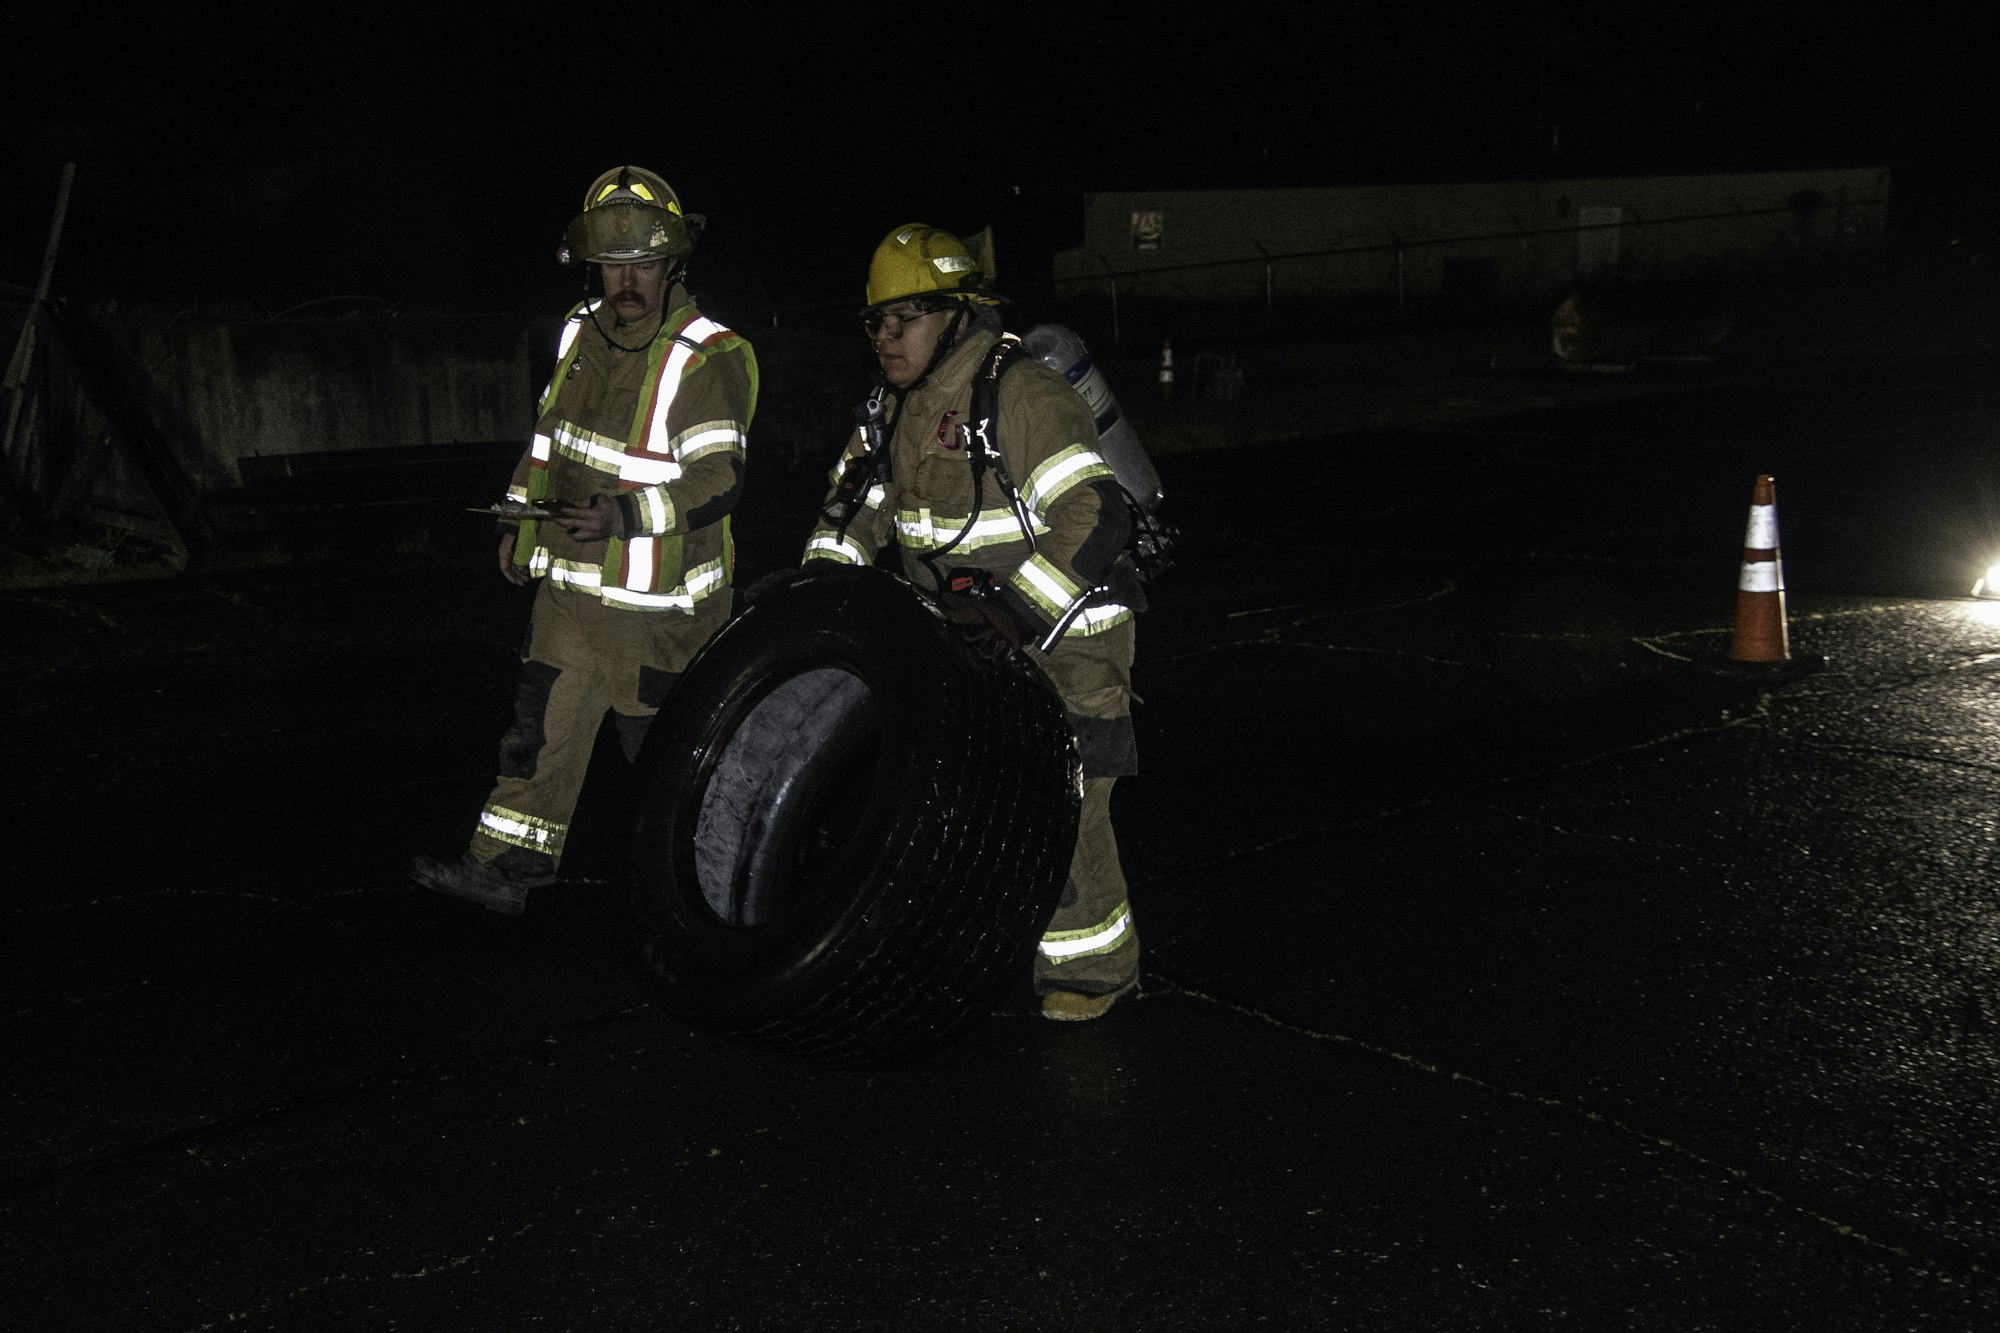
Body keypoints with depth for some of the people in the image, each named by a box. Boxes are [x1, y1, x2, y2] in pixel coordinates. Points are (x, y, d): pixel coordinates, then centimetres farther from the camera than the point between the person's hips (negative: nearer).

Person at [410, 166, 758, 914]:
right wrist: (519, 521, 18)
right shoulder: (582, 331, 7)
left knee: (660, 739, 8)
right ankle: (505, 868, 15)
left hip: (657, 599, -6)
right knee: (541, 725, 7)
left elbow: (719, 480, -22)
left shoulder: (708, 359, -16)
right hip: (571, 583, 6)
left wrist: (628, 514, -34)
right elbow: (550, 435, 20)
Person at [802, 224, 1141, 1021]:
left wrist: (1019, 611, -32)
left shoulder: (1023, 396, -21)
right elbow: (860, 499, 16)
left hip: (1062, 641, -8)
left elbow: (1097, 517, -27)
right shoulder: (893, 407, 5)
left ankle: (1095, 966, 13)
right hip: (963, 642, 8)